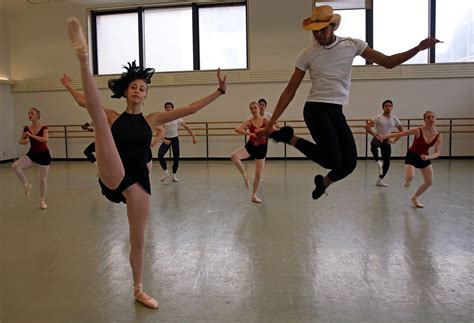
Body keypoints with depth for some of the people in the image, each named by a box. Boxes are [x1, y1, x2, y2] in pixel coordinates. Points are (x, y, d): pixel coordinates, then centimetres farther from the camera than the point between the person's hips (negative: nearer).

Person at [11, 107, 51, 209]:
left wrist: (31, 135, -29)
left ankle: (42, 200, 24)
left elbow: (45, 140, -28)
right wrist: (24, 141, -13)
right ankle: (26, 185, 1)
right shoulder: (27, 128, 0)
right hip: (31, 154, 4)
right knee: (15, 166, -22)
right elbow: (20, 141, 10)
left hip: (43, 155, -3)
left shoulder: (44, 127, -11)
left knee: (43, 179, 4)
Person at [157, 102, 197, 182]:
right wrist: (164, 140, -23)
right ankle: (166, 173, -8)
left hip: (175, 139, 1)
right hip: (166, 140, -1)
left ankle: (174, 176, 22)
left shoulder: (177, 118, -3)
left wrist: (193, 137, -5)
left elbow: (187, 127, 1)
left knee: (176, 158, 1)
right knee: (160, 155, -24)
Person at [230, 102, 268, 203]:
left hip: (261, 147, 0)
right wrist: (249, 133, -32)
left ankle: (254, 195, 23)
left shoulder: (265, 120, -4)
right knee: (234, 156, -30)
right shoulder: (249, 122, -4)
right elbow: (237, 129, -20)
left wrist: (259, 130, -24)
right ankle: (245, 175, -8)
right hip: (250, 146, 0)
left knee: (259, 174, 5)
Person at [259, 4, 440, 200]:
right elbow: (290, 91, -3)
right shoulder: (307, 54, -5)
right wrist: (272, 122, -6)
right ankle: (289, 137, -1)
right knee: (333, 160, -20)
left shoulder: (352, 45, 1)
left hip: (336, 112, 4)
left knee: (349, 163, -1)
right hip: (315, 110, -4)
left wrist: (418, 48, -9)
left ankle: (324, 182, 30)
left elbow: (387, 62, 4)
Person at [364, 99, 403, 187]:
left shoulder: (395, 119, 4)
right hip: (378, 139, -4)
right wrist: (375, 135, -25)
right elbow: (366, 126, -20)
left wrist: (395, 140, 4)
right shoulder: (378, 117, -9)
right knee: (374, 145, -45)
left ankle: (380, 180, 19)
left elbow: (402, 131, 14)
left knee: (387, 162, 4)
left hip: (387, 141, 4)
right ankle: (378, 162, -40)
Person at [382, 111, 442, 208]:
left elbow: (437, 153, -17)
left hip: (424, 158, 5)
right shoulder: (418, 131, -23)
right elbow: (400, 134, -15)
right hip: (412, 156, -4)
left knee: (429, 182, 6)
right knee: (410, 177, -28)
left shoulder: (439, 136, -13)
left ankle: (414, 198, 30)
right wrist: (384, 137, -12)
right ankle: (407, 180, 13)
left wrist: (428, 157, -38)